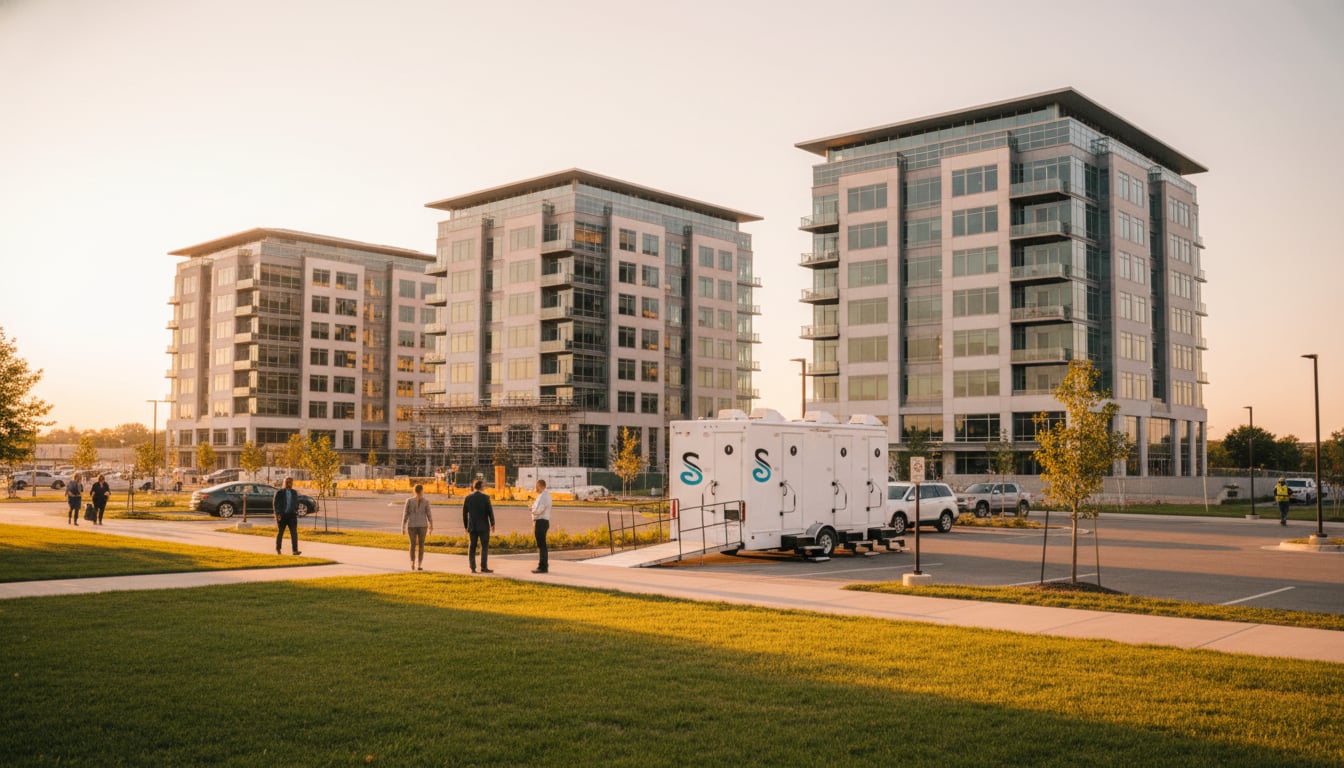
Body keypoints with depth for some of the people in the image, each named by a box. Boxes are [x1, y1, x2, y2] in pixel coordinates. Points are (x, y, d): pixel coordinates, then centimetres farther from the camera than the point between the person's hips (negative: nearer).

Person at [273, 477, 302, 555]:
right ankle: (278, 549, 25)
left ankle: (295, 550, -15)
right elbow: (275, 504, -3)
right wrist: (278, 514, -11)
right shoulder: (279, 492, -2)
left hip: (292, 515, 3)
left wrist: (296, 511, 7)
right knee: (280, 533, 10)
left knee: (294, 533, -10)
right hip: (282, 516, -2)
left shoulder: (294, 492, 10)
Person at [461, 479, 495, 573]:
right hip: (483, 526, -3)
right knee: (484, 546, 2)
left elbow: (464, 513, 4)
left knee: (472, 547, 7)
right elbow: (490, 511, -7)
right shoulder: (485, 497, -8)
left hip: (472, 527, 3)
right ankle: (484, 567, -2)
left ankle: (473, 568, 4)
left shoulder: (468, 497, 1)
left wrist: (466, 526, 13)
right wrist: (492, 523, 4)